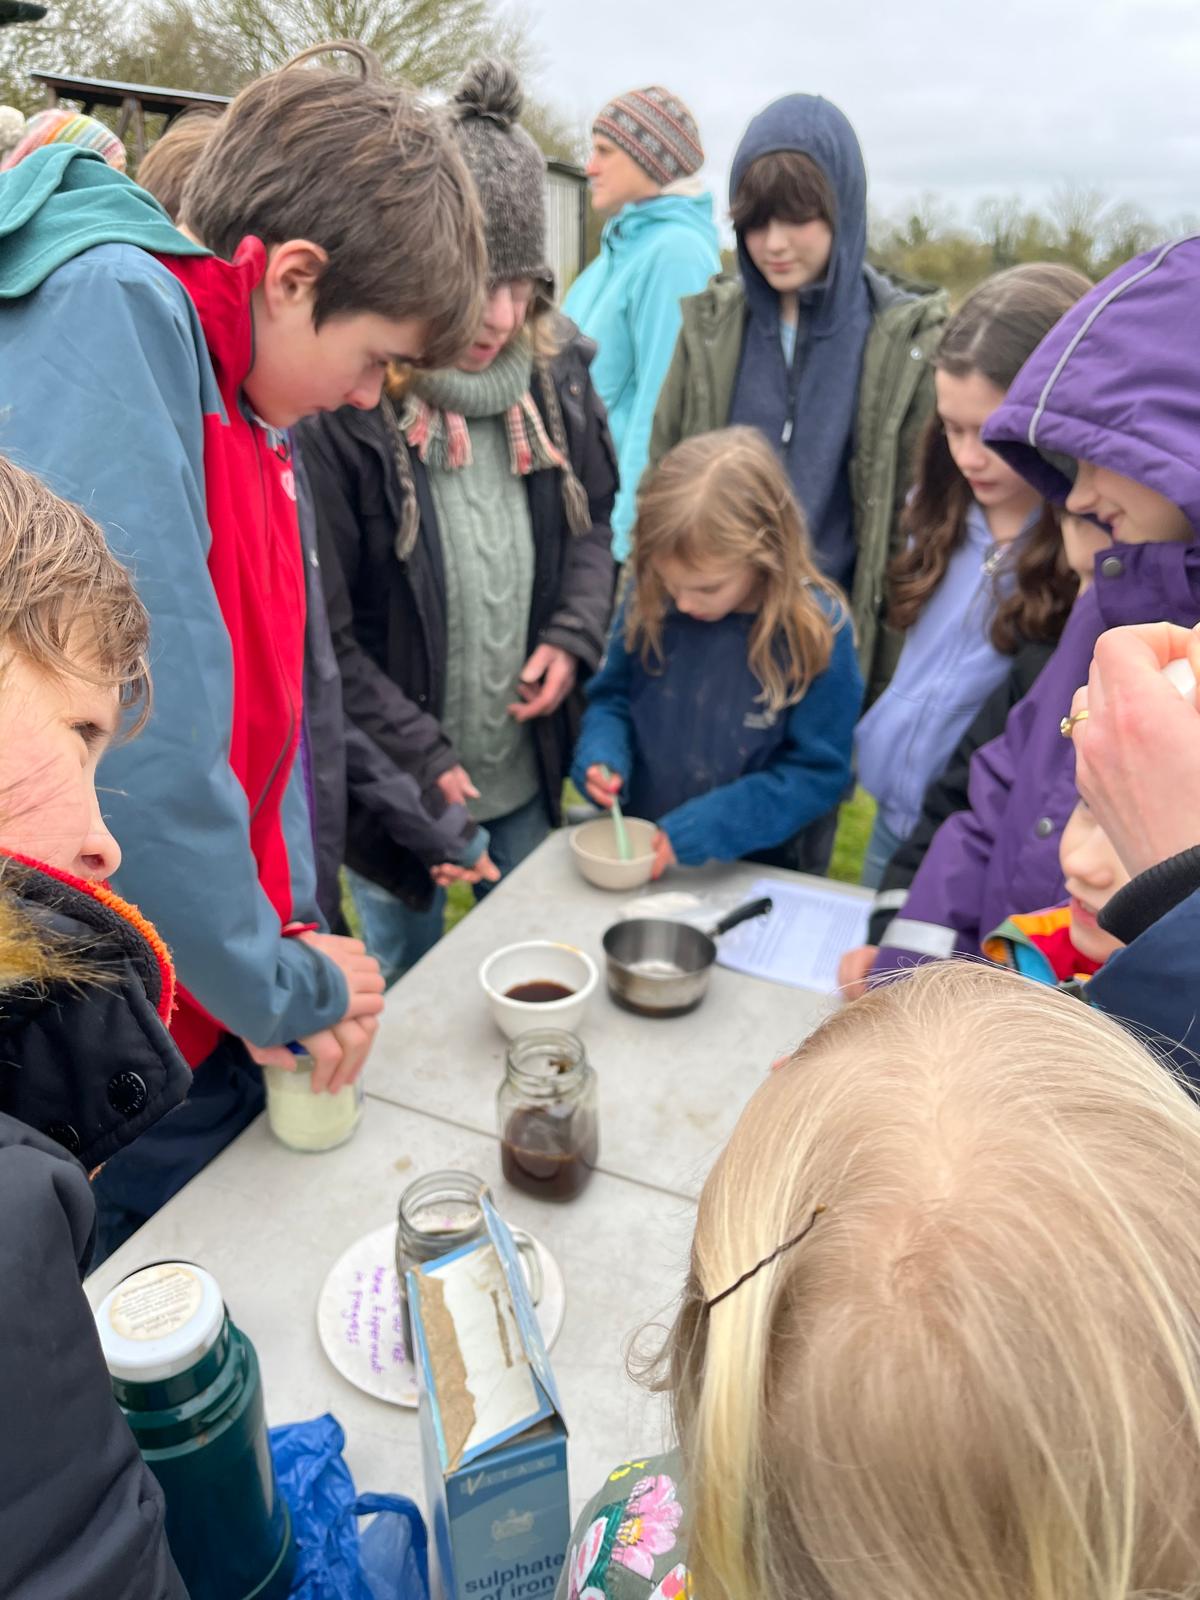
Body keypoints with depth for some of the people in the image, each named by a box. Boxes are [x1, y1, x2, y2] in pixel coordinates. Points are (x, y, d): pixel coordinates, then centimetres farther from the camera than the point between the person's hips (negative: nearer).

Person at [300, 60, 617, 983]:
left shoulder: (553, 372, -3)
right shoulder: (347, 402, -20)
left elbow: (595, 522, 11)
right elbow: (320, 634, -18)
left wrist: (574, 638, -7)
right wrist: (421, 762, -17)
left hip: (528, 768, 5)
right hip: (397, 788, -4)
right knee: (409, 986, 20)